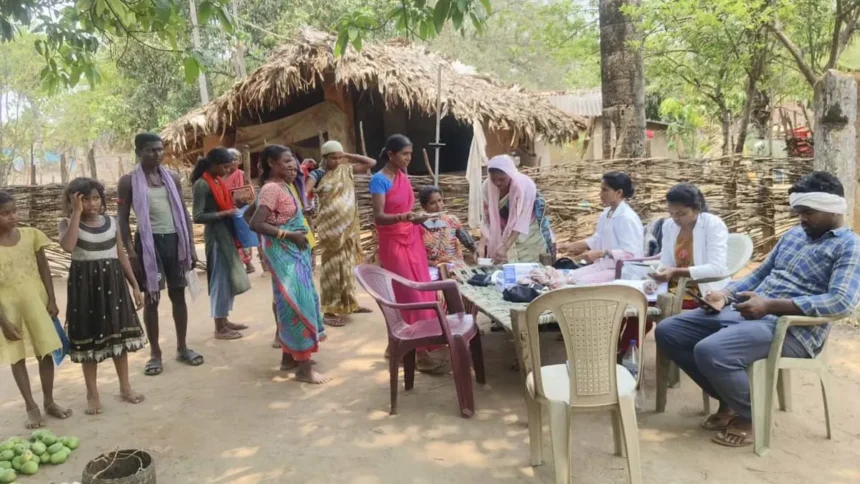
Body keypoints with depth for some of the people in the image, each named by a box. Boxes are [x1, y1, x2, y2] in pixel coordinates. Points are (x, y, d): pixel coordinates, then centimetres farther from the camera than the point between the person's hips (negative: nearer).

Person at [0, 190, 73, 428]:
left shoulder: (30, 235, -4)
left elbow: (44, 269, 3)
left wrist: (52, 300, -2)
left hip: (36, 301, 2)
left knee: (46, 352, 8)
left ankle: (49, 401, 23)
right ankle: (31, 407, 19)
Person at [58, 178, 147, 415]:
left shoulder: (112, 222, 5)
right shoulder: (68, 223, -5)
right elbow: (68, 246, -28)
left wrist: (135, 286, 6)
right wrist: (77, 212, -22)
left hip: (113, 282, 3)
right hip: (85, 284, -3)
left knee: (119, 333, 11)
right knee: (89, 337, 4)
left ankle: (125, 387, 25)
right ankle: (92, 394, 17)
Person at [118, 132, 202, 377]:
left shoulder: (172, 177, 8)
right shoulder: (129, 181, -3)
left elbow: (183, 212, 10)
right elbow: (123, 219, -3)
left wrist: (190, 245, 5)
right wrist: (130, 252, -11)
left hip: (174, 239, 4)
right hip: (148, 241, -3)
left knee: (178, 294, 8)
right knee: (151, 298, 3)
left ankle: (182, 347, 20)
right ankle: (155, 353, 14)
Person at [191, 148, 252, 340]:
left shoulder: (217, 181, 11)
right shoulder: (202, 184, -14)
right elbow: (197, 217, -18)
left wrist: (233, 210, 3)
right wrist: (224, 214, -23)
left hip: (226, 234, 9)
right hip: (215, 236, -9)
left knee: (228, 278, 14)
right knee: (220, 278, -2)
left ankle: (224, 320, 26)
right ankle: (219, 328, 7)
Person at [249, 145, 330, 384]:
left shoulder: (283, 185, 11)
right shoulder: (271, 189, -17)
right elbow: (256, 224, -24)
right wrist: (289, 235, -21)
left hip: (293, 251, 10)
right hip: (283, 252, -10)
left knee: (295, 301, 15)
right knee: (297, 302, -7)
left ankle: (290, 357, 27)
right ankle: (304, 367, 0)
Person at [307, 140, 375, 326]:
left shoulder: (346, 170, 7)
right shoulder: (317, 174, -7)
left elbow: (372, 163, 9)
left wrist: (349, 156, 3)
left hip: (348, 225, 5)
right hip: (330, 227, -5)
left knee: (347, 265, 15)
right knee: (333, 266, -3)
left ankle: (349, 302, 29)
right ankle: (329, 311, 3)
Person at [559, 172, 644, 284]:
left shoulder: (627, 218, -19)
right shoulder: (606, 214, 9)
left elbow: (631, 253, -24)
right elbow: (597, 239, 21)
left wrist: (601, 253, -31)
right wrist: (571, 245, 12)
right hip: (604, 265, 9)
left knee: (582, 283, -24)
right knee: (569, 278, -4)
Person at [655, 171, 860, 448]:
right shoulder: (794, 235, 22)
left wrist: (770, 305, -25)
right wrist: (726, 294, 3)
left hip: (791, 329, -9)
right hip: (747, 312, 9)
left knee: (710, 351, -34)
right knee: (668, 332, -3)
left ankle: (750, 415, -3)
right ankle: (729, 399, 12)